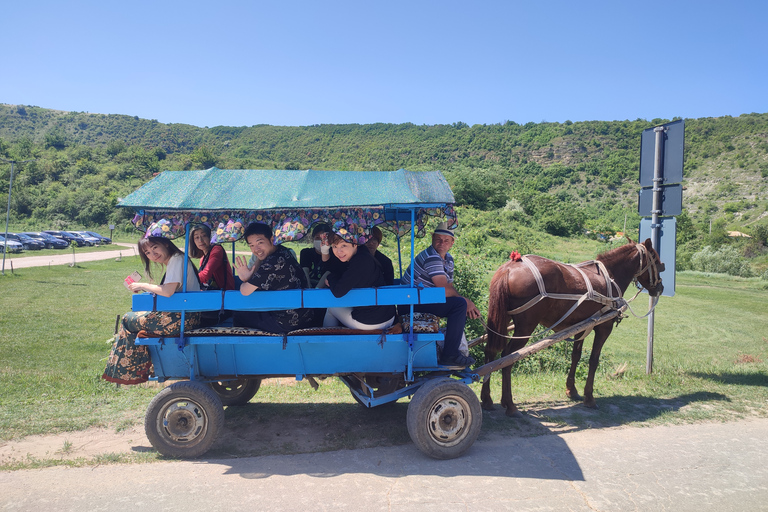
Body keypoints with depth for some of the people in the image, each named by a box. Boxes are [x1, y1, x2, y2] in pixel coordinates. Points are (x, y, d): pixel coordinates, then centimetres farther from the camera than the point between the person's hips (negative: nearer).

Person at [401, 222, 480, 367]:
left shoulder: (448, 259, 13)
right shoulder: (431, 258, -19)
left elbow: (450, 286, 9)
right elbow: (445, 290, -23)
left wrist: (467, 304, -8)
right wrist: (465, 301, -9)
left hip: (424, 299, 10)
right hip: (412, 303, -10)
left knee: (463, 305, 15)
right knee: (460, 304, -22)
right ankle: (449, 356, -19)